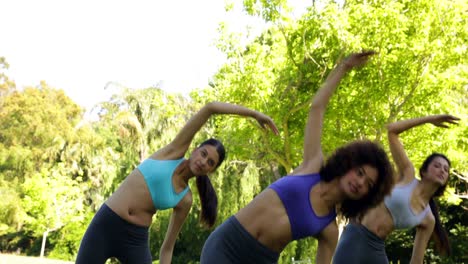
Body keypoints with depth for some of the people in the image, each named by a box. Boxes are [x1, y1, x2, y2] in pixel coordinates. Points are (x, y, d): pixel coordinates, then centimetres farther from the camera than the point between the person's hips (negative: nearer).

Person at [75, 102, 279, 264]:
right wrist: (253, 113, -8)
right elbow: (210, 108, -8)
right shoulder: (175, 151, -3)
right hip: (104, 225, -2)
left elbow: (167, 246, 9)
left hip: (135, 239, 3)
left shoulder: (185, 200, 3)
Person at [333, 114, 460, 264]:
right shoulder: (408, 175, 2)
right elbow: (391, 130, 0)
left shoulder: (428, 220, 10)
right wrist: (429, 119, 4)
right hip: (355, 238, -5)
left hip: (377, 249, 6)